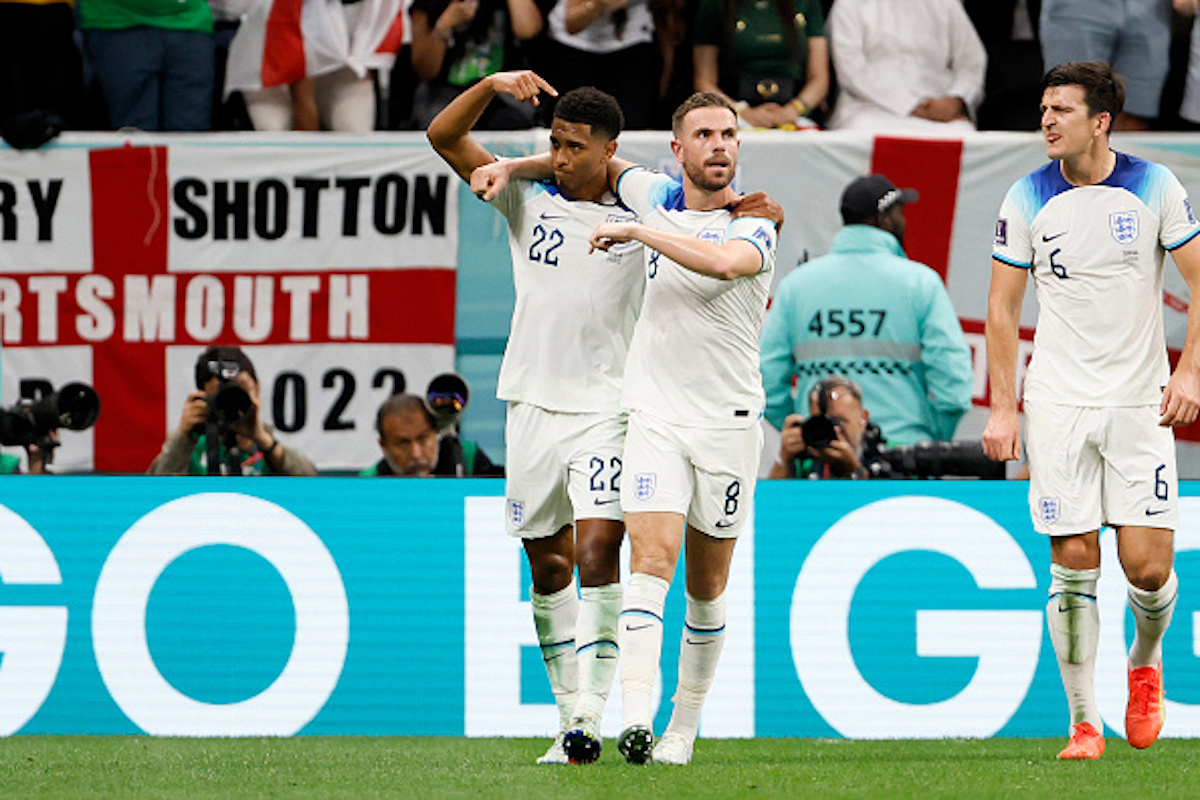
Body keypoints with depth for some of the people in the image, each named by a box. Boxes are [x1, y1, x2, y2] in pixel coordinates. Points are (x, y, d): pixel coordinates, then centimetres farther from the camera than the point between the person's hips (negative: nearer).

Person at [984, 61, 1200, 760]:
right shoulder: (1027, 200, 0)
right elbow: (1003, 306, 6)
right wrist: (1002, 408, 1)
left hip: (1140, 402, -1)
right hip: (1058, 405, 1)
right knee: (1074, 565, -5)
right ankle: (1085, 721, 5)